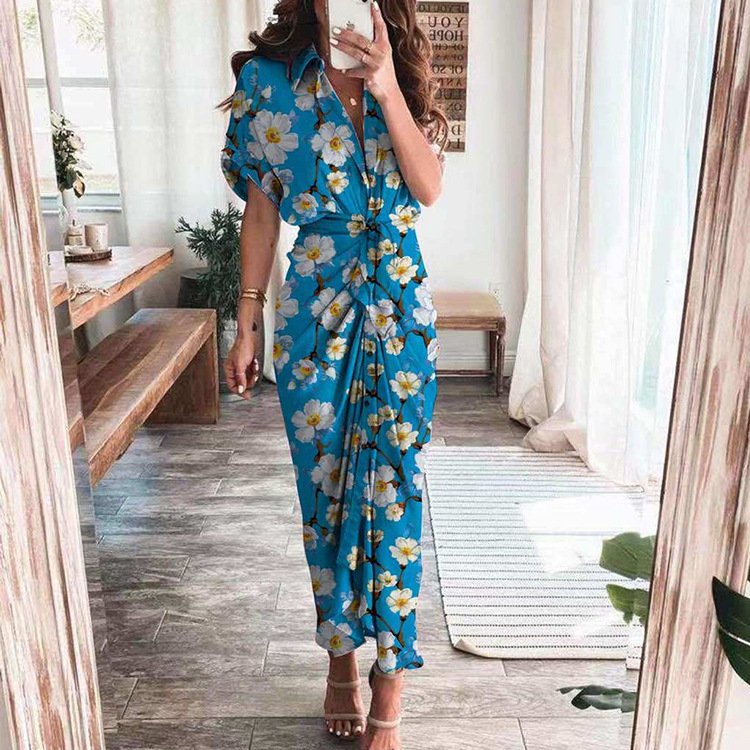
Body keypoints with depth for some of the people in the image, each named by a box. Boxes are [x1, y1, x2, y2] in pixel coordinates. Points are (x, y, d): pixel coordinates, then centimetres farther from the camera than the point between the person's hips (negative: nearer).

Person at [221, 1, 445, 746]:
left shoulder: (404, 80, 5)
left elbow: (429, 188, -9)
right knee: (327, 490, 8)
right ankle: (341, 656, 31)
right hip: (317, 314, 0)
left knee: (394, 489, 1)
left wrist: (386, 88, -20)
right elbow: (260, 215, 2)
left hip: (401, 314, 1)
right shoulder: (268, 80, 1)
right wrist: (247, 327, 1)